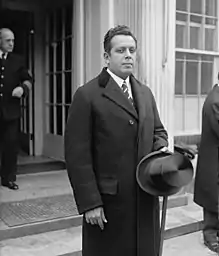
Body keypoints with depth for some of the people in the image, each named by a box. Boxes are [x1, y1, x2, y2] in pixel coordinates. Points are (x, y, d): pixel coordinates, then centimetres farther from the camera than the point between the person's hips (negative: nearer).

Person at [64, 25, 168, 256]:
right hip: (108, 201, -5)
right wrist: (89, 202, -16)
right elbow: (77, 155, -13)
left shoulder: (145, 93, 12)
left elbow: (157, 131, 21)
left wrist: (161, 148, -2)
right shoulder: (87, 95, -10)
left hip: (146, 198, 6)